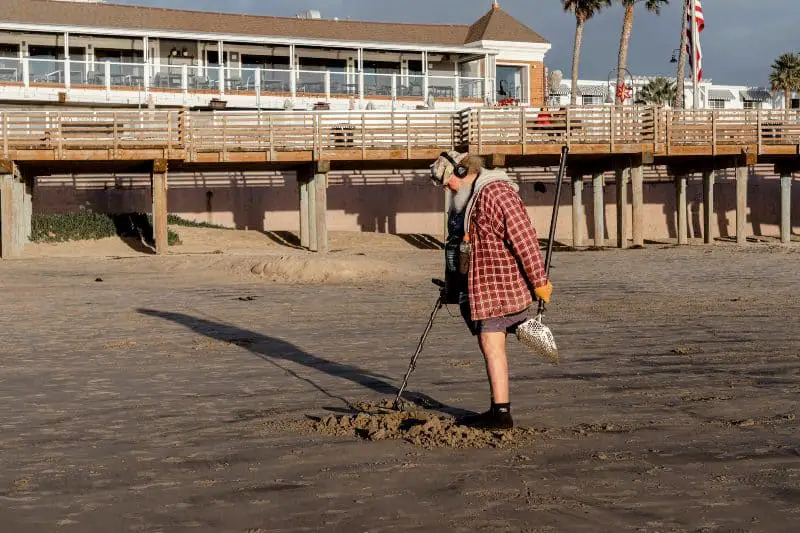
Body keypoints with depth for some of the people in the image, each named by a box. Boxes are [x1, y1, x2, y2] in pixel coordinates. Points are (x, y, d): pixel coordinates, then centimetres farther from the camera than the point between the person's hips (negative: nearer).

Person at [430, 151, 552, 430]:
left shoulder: (495, 192, -16)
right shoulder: (467, 198, 18)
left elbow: (523, 236, -20)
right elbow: (460, 243, 26)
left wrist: (539, 281, -21)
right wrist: (451, 285, 28)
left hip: (497, 285, -10)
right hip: (478, 287, 10)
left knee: (492, 346, -9)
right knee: (489, 347, 10)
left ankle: (502, 414, -6)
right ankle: (497, 410, 15)